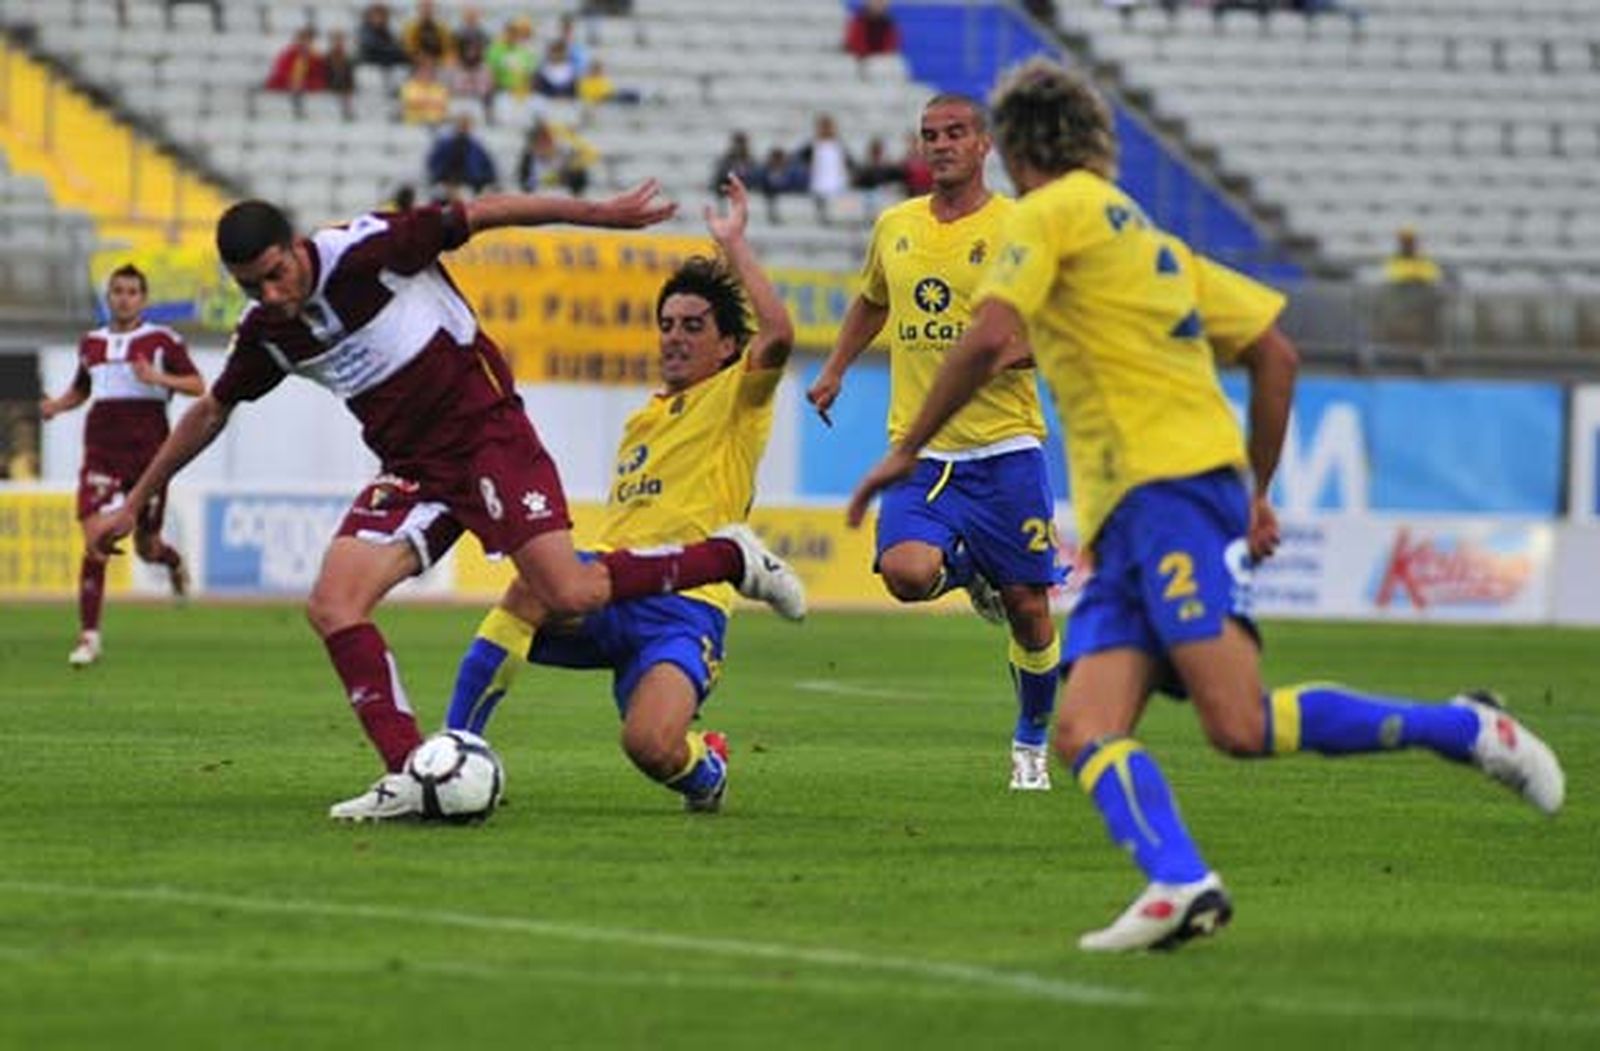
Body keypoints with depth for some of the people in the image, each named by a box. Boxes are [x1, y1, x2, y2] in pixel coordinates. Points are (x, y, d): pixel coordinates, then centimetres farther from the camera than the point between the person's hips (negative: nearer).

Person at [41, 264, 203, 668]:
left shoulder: (162, 340, 0)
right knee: (95, 541, -14)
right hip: (102, 450, 2)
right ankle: (88, 636, -11)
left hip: (148, 450, -2)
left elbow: (197, 386, -3)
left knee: (147, 547, 7)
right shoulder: (91, 343, 12)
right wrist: (57, 405, 7)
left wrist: (158, 378, -18)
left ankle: (173, 561, 47)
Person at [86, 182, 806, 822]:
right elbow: (209, 414, 18)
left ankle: (731, 557, 3)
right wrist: (133, 505, 21)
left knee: (569, 597, -19)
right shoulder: (265, 335, 1)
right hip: (411, 471, 6)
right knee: (332, 606, -15)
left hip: (486, 431, -6)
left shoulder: (366, 251, -17)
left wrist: (600, 213, -10)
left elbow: (484, 213, -10)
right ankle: (408, 776, -15)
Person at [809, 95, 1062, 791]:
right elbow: (872, 300, 30)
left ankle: (1032, 743, 25)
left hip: (1004, 447, -3)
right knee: (906, 573, -23)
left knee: (1029, 610, 1)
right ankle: (968, 570, 14)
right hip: (919, 451, 3)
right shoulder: (895, 227, 10)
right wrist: (835, 370, 24)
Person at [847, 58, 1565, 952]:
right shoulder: (1151, 238, 27)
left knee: (1241, 725, -18)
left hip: (1172, 486, -9)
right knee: (1086, 732, -8)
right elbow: (1276, 355, 26)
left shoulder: (1051, 214, 2)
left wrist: (908, 451, -3)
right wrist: (1258, 495, 30)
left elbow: (989, 340, -13)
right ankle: (1178, 884, -31)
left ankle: (1467, 729, -6)